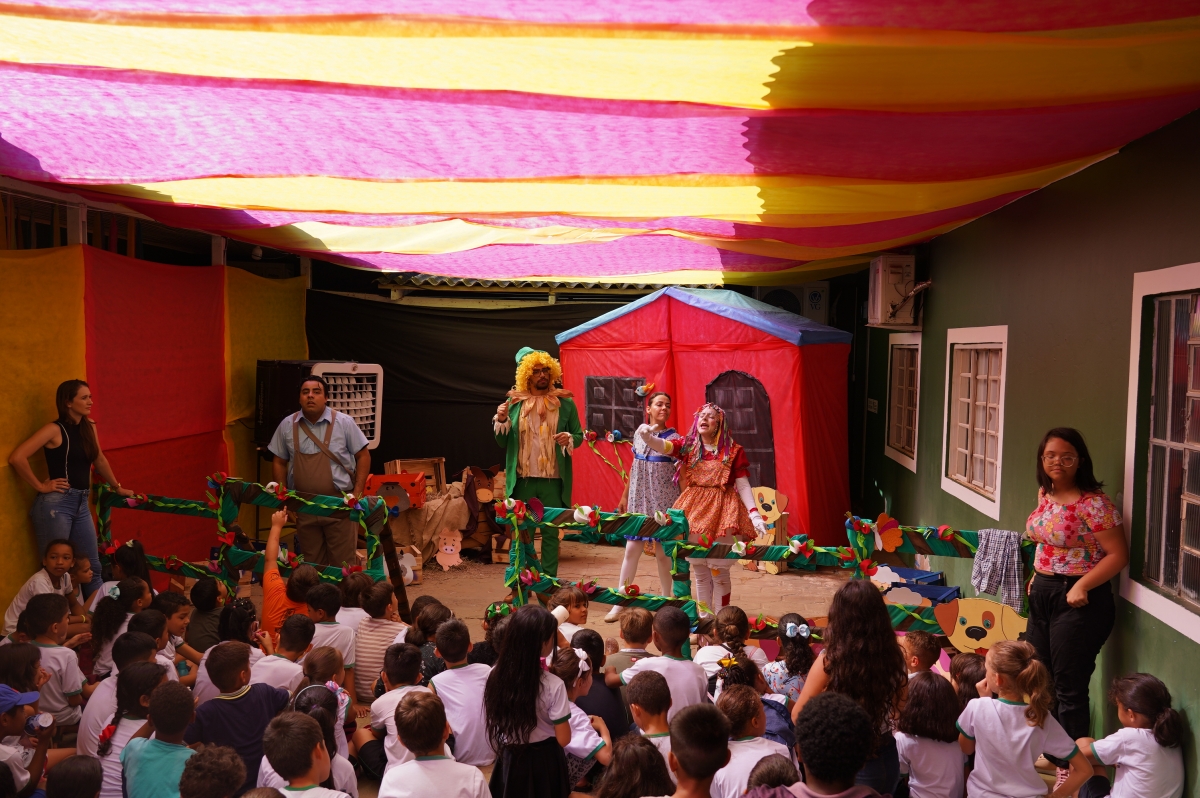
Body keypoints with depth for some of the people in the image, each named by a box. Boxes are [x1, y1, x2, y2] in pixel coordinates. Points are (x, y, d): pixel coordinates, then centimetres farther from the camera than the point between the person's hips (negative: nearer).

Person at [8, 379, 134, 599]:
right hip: (56, 503, -7)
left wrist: (117, 487, 32)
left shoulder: (89, 427, 10)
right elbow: (17, 458, -17)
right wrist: (41, 487, -13)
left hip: (81, 504, 7)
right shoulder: (55, 429, -9)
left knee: (93, 567, 10)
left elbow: (99, 460, 25)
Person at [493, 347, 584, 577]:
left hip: (553, 480, 0)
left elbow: (579, 435, 6)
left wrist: (569, 439, -15)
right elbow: (503, 443, 4)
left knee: (550, 532, 8)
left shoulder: (565, 403, 1)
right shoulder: (514, 402, 3)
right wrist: (501, 421, -13)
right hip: (523, 480, 1)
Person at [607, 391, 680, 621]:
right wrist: (625, 496, 15)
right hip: (639, 499, 4)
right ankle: (619, 603, 11)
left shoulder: (673, 438, -7)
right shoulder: (640, 432, 5)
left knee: (662, 552, 3)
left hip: (663, 500, -3)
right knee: (631, 549, 4)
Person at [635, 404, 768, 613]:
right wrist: (646, 437, -36)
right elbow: (663, 446, -14)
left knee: (719, 572, -1)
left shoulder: (733, 451, -2)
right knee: (699, 572, 10)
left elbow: (743, 486, -2)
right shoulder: (688, 445, 4)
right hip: (694, 511, 3)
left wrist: (754, 514, -13)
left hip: (721, 512, -3)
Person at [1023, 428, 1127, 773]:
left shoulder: (1093, 503, -18)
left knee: (1069, 688, 2)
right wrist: (1038, 577, 11)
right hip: (1042, 595, 8)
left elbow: (1118, 555, -19)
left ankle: (1071, 767, 17)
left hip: (1077, 600, -8)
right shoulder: (1045, 495, 6)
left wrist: (1082, 585, -27)